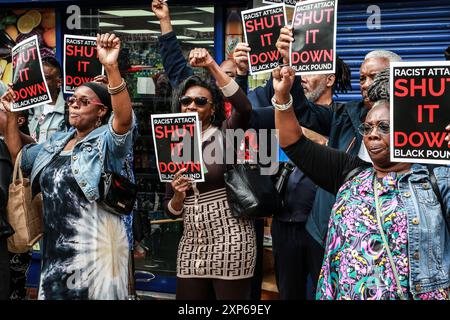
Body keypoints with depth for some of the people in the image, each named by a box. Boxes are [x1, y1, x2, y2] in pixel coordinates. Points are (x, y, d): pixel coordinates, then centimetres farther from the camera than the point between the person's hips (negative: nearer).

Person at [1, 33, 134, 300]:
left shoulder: (106, 141, -8)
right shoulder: (57, 142, 16)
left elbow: (124, 118, -29)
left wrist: (111, 67, -41)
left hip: (93, 248, -7)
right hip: (55, 248, 7)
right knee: (52, 294, 14)